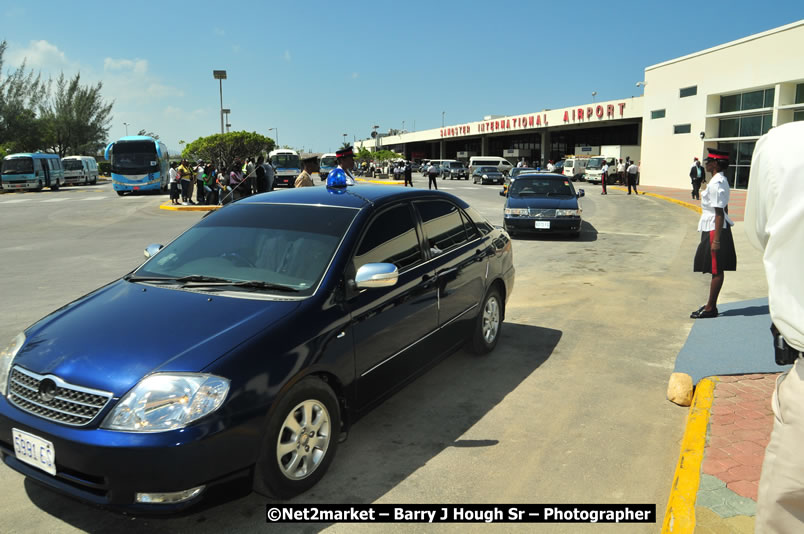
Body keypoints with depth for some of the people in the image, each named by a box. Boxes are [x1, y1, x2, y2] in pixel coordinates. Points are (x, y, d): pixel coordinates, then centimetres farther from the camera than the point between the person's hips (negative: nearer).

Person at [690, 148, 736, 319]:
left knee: (716, 270, -2)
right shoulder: (721, 180, 13)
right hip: (713, 229, 10)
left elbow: (719, 213, -21)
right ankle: (711, 305, 24)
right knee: (716, 270, 15)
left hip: (715, 229, -10)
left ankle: (710, 308, 4)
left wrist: (716, 239, -22)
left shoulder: (716, 183, -18)